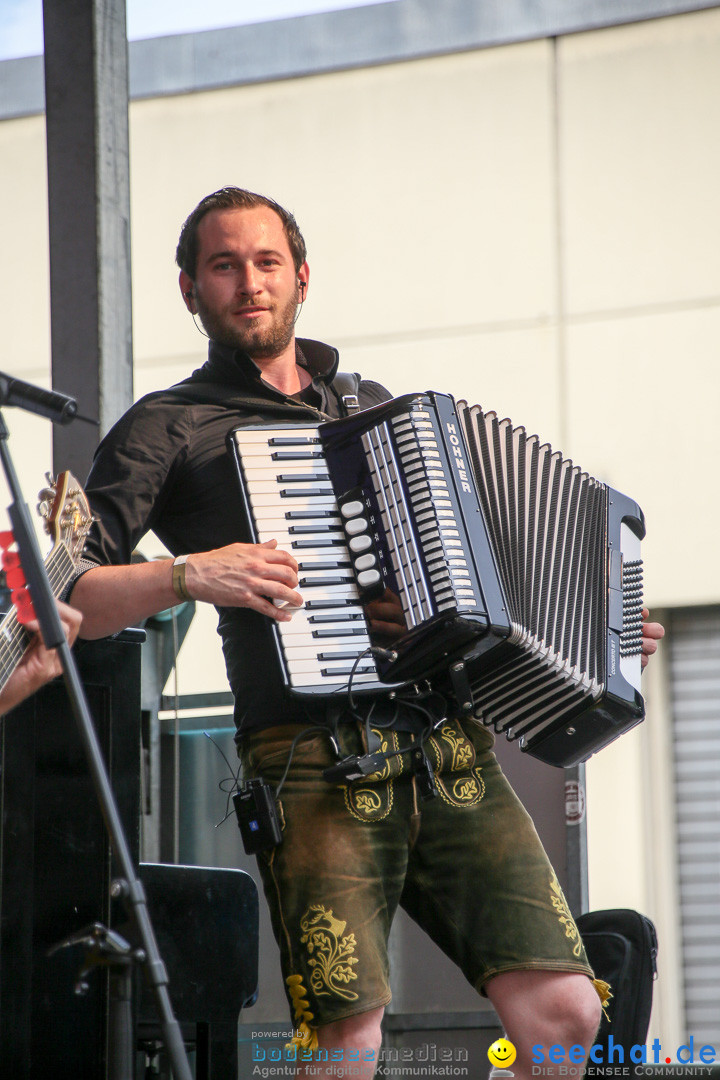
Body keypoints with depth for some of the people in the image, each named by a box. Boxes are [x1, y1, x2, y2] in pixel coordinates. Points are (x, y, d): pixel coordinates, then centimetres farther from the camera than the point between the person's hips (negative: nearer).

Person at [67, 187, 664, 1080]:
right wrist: (188, 576, -16)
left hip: (451, 756, 5)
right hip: (319, 769, -5)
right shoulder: (169, 428, 8)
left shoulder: (373, 404, 24)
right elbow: (55, 596, -1)